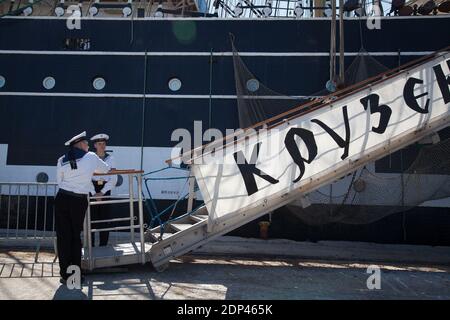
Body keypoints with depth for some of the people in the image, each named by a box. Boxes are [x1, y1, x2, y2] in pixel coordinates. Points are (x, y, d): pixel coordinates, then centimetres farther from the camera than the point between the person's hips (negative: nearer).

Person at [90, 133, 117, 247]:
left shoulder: (110, 158, 4)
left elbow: (114, 179, 0)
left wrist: (102, 192, -7)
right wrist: (94, 193, -13)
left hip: (105, 189, 2)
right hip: (92, 189, -1)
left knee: (105, 218, 2)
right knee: (91, 218, -3)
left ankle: (103, 245, 11)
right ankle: (90, 245, 5)